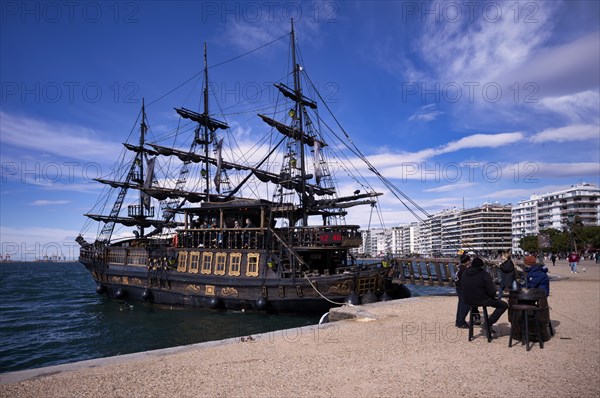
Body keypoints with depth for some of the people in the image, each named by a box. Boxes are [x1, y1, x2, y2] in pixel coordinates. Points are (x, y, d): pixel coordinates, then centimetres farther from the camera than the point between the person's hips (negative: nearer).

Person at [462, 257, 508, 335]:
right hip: (482, 300, -7)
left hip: (468, 301, 7)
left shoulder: (465, 274, 4)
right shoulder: (484, 274, -14)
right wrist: (493, 295, 6)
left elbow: (462, 286, 14)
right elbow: (492, 291, -16)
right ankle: (488, 323, -1)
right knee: (504, 305, 7)